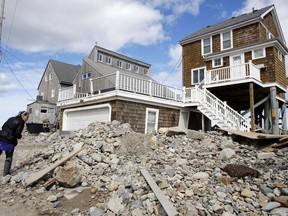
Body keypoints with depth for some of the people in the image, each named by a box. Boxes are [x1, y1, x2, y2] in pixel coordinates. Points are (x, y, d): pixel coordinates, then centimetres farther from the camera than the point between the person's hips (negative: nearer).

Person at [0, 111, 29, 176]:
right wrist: (20, 136, 10)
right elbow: (18, 133, -10)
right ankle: (6, 174, 14)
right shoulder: (21, 122, -6)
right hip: (9, 141, -6)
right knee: (9, 157, 9)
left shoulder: (11, 118, 15)